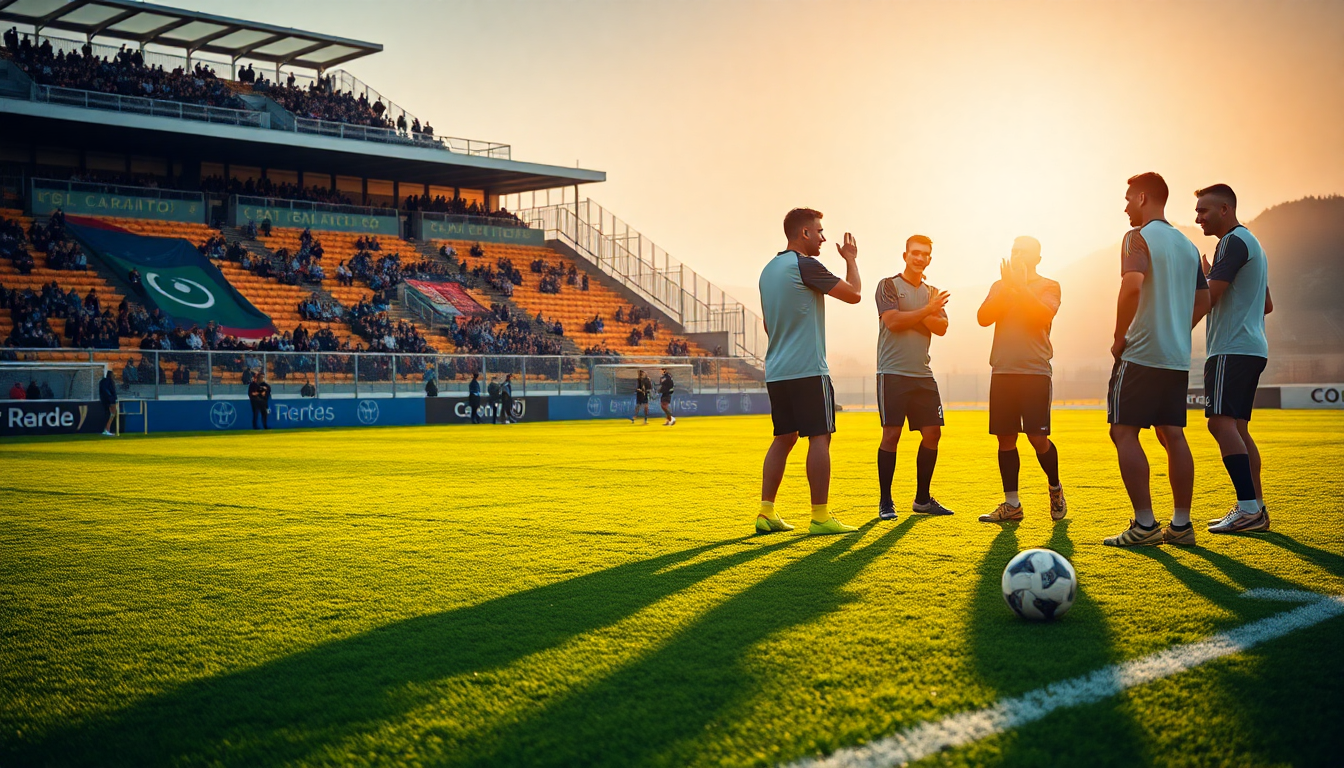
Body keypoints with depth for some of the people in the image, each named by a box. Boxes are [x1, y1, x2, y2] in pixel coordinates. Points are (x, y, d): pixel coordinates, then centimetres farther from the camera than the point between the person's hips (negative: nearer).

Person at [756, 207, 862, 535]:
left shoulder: (768, 270, 15)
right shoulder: (805, 266, -10)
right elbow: (854, 293, -4)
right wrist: (851, 259, 12)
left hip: (776, 371, 9)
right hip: (808, 370, -8)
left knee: (783, 438, 12)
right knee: (819, 438, -4)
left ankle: (766, 512, 9)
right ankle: (820, 517, -4)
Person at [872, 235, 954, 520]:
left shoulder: (932, 293, 16)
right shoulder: (889, 285, 0)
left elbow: (941, 327, 2)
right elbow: (892, 321, -14)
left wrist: (915, 315, -13)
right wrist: (926, 310, -10)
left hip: (923, 374, 6)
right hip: (893, 373, -6)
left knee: (932, 433, 4)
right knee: (891, 434, -7)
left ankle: (922, 499, 17)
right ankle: (885, 502, 1)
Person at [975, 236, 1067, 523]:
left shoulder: (1048, 286, 6)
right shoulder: (1000, 286, 17)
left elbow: (1043, 315, -13)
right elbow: (983, 317, 1)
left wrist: (1020, 286, -12)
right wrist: (1006, 286, -7)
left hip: (1035, 371, -4)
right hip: (1002, 370, 4)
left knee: (1037, 438, -9)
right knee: (1005, 438, 2)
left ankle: (1055, 488, 16)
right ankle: (1011, 504, 9)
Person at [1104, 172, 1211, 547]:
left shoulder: (1138, 237, -8)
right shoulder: (1187, 245, 17)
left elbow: (1132, 286, -23)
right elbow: (1203, 301, 18)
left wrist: (1119, 338, -14)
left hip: (1141, 353, -8)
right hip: (1178, 357, 8)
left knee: (1124, 432, -4)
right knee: (1172, 435, 9)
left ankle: (1144, 524, -9)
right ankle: (1181, 524, 10)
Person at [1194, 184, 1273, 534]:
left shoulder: (1233, 241, -10)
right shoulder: (1251, 243, 23)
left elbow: (1207, 297, -17)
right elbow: (1267, 305, 29)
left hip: (1232, 348, -11)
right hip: (1252, 348, 11)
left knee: (1221, 421, -16)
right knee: (1237, 427, 11)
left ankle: (1249, 508, -23)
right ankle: (1255, 508, 11)